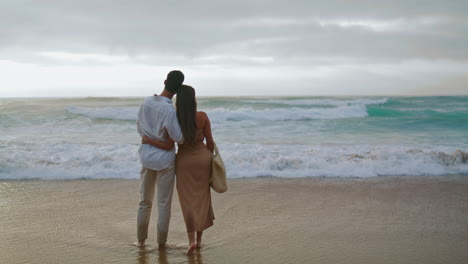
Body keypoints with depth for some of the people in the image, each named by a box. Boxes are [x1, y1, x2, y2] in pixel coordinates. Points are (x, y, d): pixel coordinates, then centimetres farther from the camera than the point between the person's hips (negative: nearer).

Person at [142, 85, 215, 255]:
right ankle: (199, 238, 18)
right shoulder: (203, 117, -12)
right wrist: (210, 158, 11)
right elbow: (210, 142, -6)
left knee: (188, 201, 6)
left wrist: (148, 141, -5)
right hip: (202, 158, 1)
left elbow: (168, 146, -18)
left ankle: (191, 240, -9)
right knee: (202, 198, 14)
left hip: (184, 161, -1)